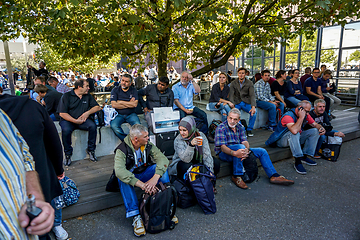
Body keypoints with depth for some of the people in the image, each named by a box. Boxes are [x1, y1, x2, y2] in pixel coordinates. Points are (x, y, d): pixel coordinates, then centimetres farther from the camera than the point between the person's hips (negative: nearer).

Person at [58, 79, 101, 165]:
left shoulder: (88, 96, 12)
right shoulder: (67, 96, -3)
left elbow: (97, 107, 9)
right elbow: (62, 113, -9)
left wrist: (88, 113, -9)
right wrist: (75, 121, -17)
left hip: (83, 120, 3)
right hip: (68, 120, -3)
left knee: (92, 126, -27)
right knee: (66, 130, -34)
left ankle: (90, 150, -9)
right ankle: (68, 154, -11)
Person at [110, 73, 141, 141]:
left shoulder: (133, 90, 6)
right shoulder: (115, 90, 4)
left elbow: (135, 104, -8)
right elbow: (114, 105, -9)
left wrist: (120, 102, -6)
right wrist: (129, 104, -8)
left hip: (131, 114, 0)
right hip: (118, 114, 0)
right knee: (114, 126, -30)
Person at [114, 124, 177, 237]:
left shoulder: (148, 145, -12)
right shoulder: (122, 150, -24)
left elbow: (163, 158, -25)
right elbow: (119, 171, -40)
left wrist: (155, 177, -43)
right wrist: (142, 184, -49)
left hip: (145, 174, 3)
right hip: (131, 177, -2)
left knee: (161, 167, -25)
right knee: (122, 178, -36)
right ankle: (135, 216, -35)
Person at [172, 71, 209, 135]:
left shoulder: (191, 85, 13)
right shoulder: (175, 87, 1)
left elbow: (198, 91, -8)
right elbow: (176, 101, -7)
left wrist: (192, 80, -10)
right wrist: (185, 110, -15)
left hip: (191, 107, 4)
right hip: (179, 108, -4)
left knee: (203, 115, -16)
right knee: (182, 117, -37)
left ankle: (204, 134, -6)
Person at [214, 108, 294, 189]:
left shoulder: (240, 127, 7)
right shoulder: (221, 128, -14)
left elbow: (245, 141, -4)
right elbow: (222, 147, -23)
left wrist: (246, 150, -30)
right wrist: (234, 153, -43)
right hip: (225, 153, -7)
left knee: (262, 151, -1)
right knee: (240, 146, -37)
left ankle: (274, 176, 4)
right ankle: (236, 176, -28)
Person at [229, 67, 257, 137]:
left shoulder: (249, 83, 1)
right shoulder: (233, 83, 3)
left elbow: (252, 95, -10)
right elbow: (231, 95, -7)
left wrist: (253, 107, -28)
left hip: (246, 103, 0)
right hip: (236, 103, 0)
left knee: (254, 112, -29)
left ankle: (249, 129, -7)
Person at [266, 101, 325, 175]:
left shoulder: (306, 115, -1)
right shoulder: (288, 116, -27)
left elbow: (315, 124, 9)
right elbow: (294, 130, -44)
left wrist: (321, 128, -14)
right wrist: (301, 117, -35)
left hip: (296, 139, 8)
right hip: (281, 140, -8)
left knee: (315, 131, -4)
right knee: (294, 134, -38)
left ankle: (304, 156, -9)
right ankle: (298, 161, -35)